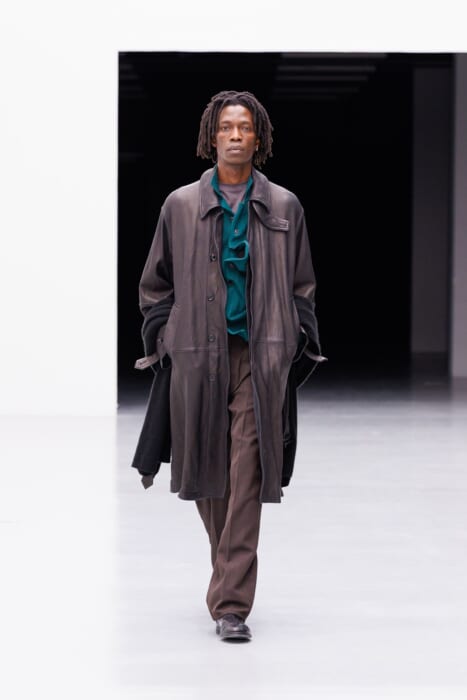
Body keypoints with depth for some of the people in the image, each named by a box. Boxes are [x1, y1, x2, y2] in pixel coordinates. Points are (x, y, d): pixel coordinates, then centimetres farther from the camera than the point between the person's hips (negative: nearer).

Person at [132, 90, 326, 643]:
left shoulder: (284, 207, 9)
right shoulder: (180, 206, 7)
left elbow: (301, 286, 14)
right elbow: (156, 282, 13)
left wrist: (296, 343, 4)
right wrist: (162, 338, 5)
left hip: (262, 358, -1)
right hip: (196, 356, 1)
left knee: (246, 481, -9)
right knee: (207, 478, 7)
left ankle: (231, 604, -9)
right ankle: (231, 574, 30)